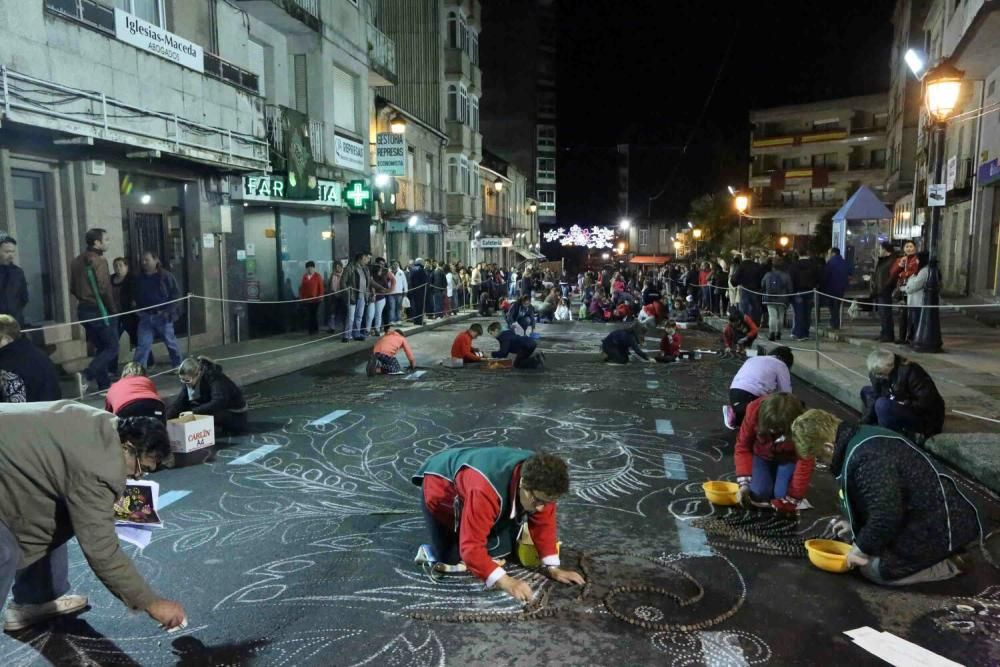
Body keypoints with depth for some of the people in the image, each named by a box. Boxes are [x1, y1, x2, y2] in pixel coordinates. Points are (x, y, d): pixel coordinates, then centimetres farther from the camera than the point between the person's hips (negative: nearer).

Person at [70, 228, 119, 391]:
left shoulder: (77, 261, 12)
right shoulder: (99, 260, -14)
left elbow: (73, 288, 17)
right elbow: (104, 289, -22)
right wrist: (112, 309, -11)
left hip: (83, 309, 8)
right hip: (100, 311, -8)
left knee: (100, 348, 15)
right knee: (112, 348, -1)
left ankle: (104, 385, 16)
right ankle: (86, 375, -16)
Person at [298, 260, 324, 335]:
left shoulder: (318, 276, -3)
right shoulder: (304, 276, 7)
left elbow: (321, 287, -2)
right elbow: (302, 287, 11)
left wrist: (321, 297, -6)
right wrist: (301, 296, 7)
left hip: (315, 299, -3)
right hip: (307, 299, 3)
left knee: (315, 314, 4)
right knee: (308, 315, 2)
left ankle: (316, 329, 12)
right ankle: (310, 329, 8)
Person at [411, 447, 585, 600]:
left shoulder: (541, 483, -25)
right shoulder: (485, 489, -47)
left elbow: (544, 524, -10)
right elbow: (471, 547, -43)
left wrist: (553, 568, -14)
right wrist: (505, 581, -49)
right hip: (440, 488, -6)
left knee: (504, 546, -4)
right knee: (453, 558, -14)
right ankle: (431, 552, 15)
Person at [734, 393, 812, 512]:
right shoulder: (755, 411, -31)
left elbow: (805, 463, -28)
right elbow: (743, 446, -20)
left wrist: (792, 499, -25)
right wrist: (744, 483, -27)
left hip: (789, 459, -1)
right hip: (763, 455, 1)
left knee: (782, 495, -19)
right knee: (759, 494, -16)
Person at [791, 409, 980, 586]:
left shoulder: (865, 457, -30)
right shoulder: (862, 438, 3)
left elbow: (886, 516, -31)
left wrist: (862, 548, -15)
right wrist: (854, 523, 15)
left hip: (938, 527, -11)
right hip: (930, 514, 11)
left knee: (873, 570, -10)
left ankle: (948, 566, 1)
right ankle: (936, 556, 17)